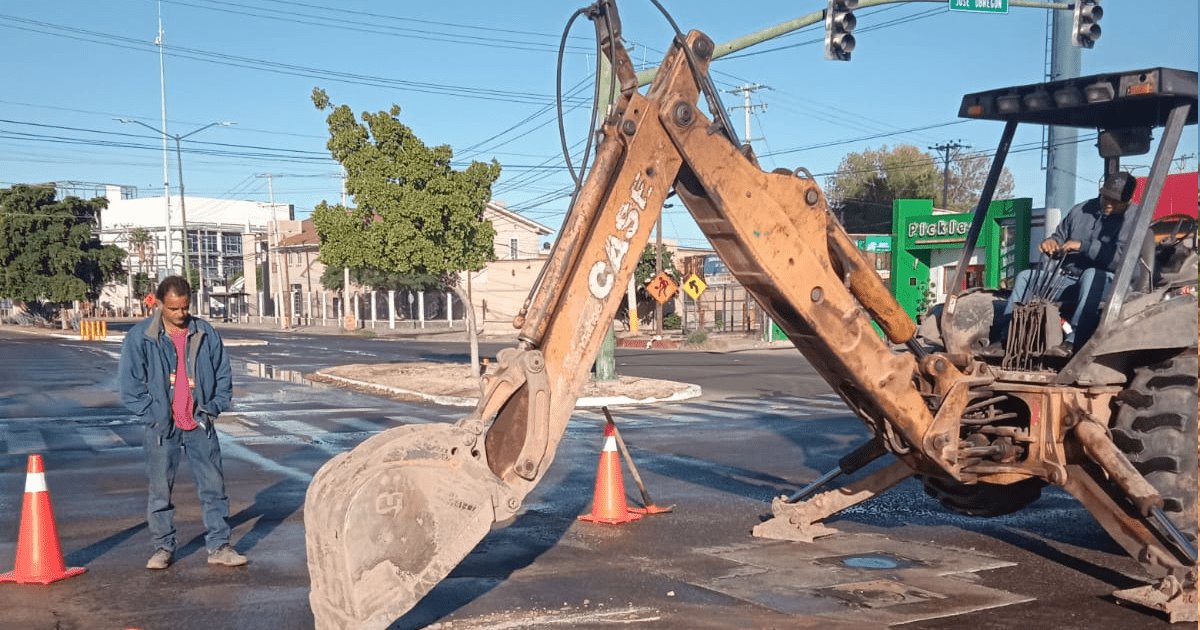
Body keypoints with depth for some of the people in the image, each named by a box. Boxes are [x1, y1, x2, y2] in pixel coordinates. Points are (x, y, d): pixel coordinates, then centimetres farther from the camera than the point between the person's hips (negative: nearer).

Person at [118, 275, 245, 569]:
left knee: (214, 485, 4)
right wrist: (154, 415, -7)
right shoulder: (140, 337, -5)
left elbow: (223, 374, 10)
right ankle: (163, 548, 20)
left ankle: (219, 546, 12)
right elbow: (131, 385, -3)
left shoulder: (205, 333, 1)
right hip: (162, 427, -1)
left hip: (200, 424, 2)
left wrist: (214, 408, 1)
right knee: (160, 490, 6)